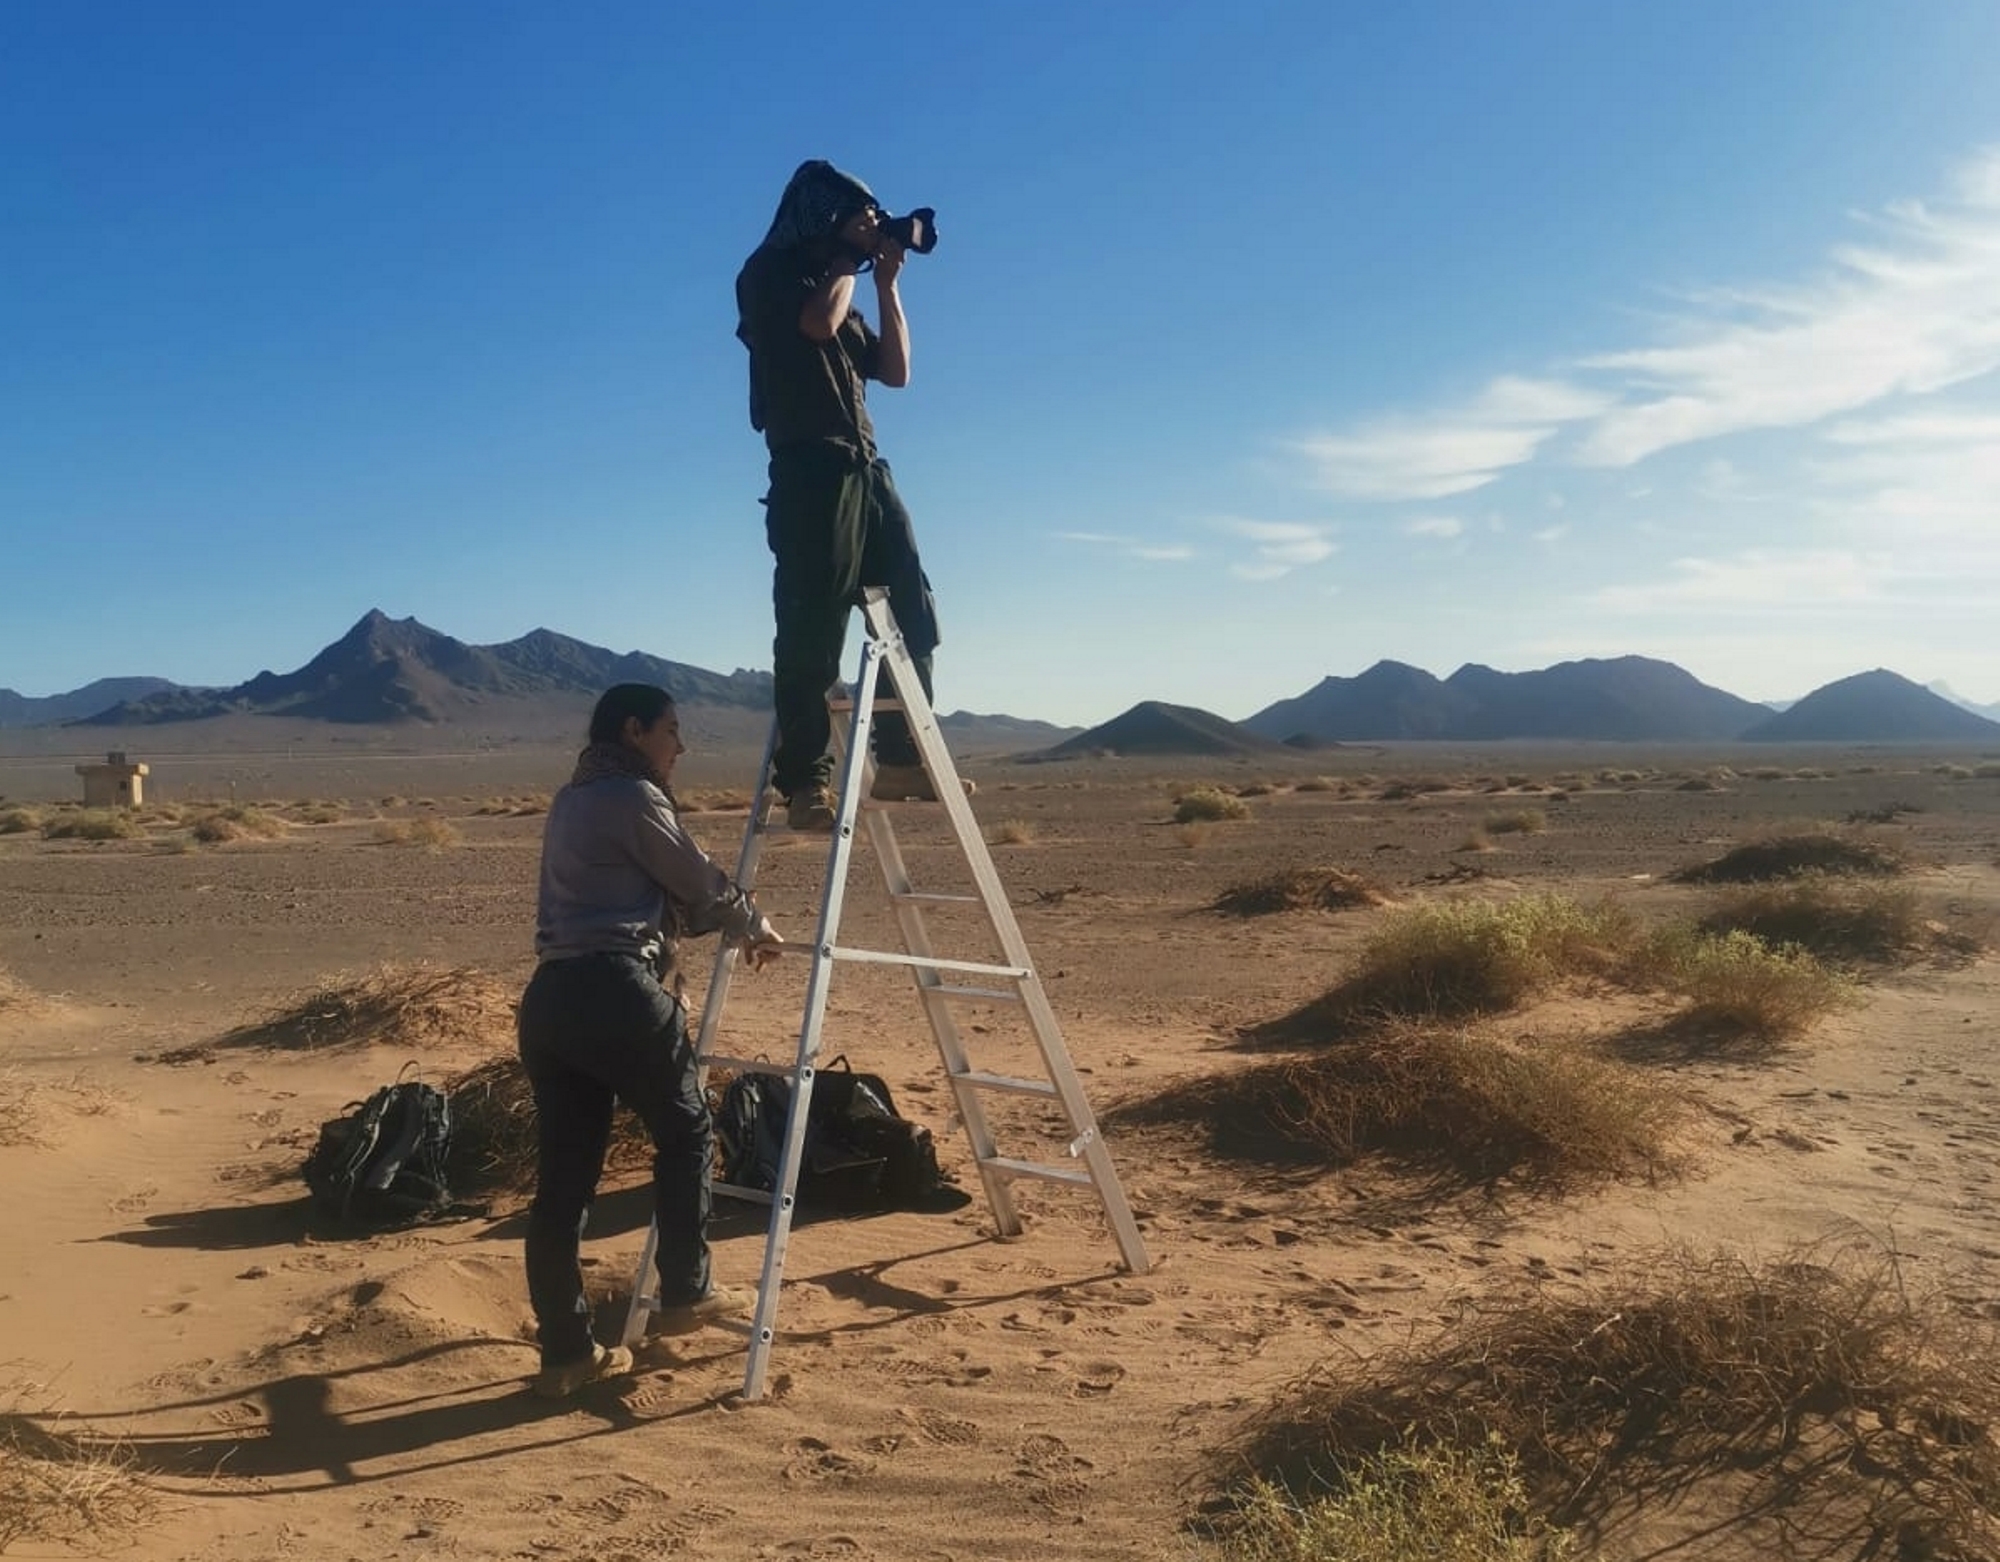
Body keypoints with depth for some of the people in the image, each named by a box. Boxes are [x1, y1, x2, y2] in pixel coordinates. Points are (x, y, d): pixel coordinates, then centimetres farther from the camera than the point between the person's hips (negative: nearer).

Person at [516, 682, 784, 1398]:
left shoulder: (571, 800, 23)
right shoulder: (634, 796, -4)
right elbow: (699, 883, 4)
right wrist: (754, 926, 22)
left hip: (551, 997, 8)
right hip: (614, 991, -8)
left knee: (562, 1176, 8)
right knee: (686, 1131, 13)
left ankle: (565, 1353, 14)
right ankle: (686, 1293, 22)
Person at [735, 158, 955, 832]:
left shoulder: (840, 289, 27)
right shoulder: (771, 271, 4)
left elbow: (896, 371, 21)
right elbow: (819, 323, -16)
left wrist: (886, 284, 16)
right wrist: (847, 261, 1)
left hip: (864, 468, 9)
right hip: (810, 466, -8)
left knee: (912, 611, 5)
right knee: (812, 628, -12)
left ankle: (900, 759, 12)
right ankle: (806, 783, -13)